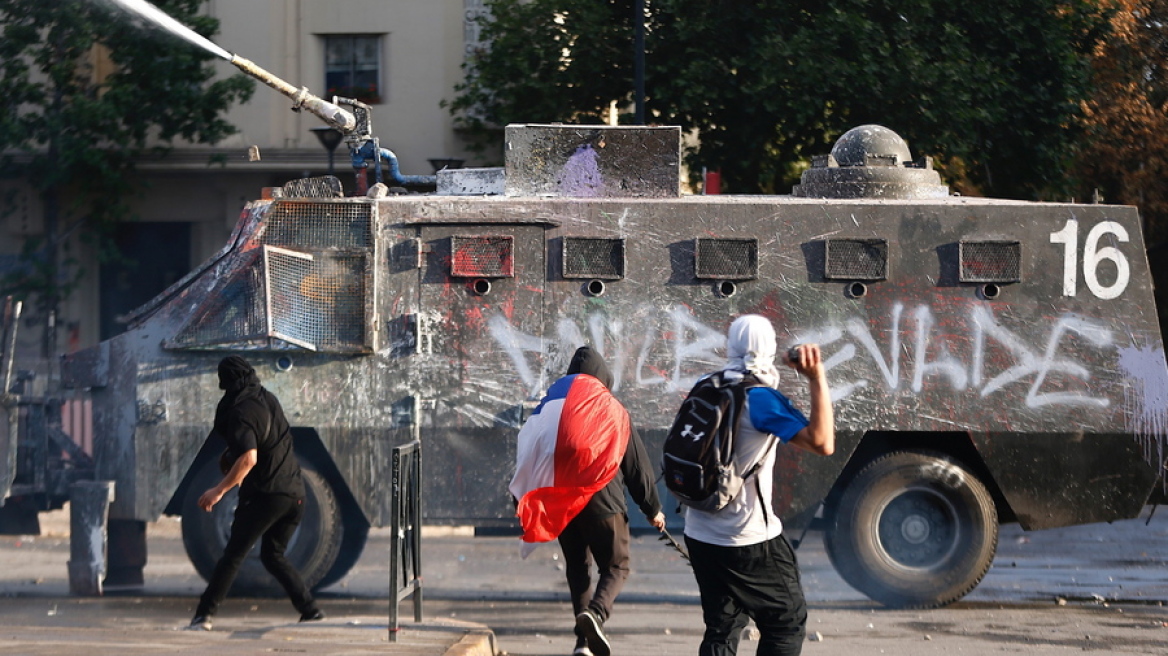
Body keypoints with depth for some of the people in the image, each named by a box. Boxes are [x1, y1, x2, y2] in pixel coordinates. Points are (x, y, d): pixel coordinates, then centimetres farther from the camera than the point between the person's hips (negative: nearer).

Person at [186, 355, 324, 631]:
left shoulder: (241, 411, -13)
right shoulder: (268, 399, 12)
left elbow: (249, 458, -25)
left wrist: (219, 491, -22)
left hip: (265, 494, -8)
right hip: (295, 492, 8)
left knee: (233, 555, -2)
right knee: (273, 556, 18)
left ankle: (204, 614, -3)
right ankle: (311, 611, 8)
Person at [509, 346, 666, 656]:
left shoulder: (549, 407, 6)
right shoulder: (611, 409, -1)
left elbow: (526, 459, 5)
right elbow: (637, 464, 3)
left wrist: (524, 504, 13)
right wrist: (653, 509, 11)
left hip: (560, 505, 3)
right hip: (603, 502, -3)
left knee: (577, 567, 17)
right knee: (616, 567, 7)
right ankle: (596, 613, -23)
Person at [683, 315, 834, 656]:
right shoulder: (761, 398, -16)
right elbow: (822, 443, -24)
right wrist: (817, 378, -22)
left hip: (700, 535, 7)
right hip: (748, 541, -7)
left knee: (721, 627, 13)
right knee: (788, 624, 6)